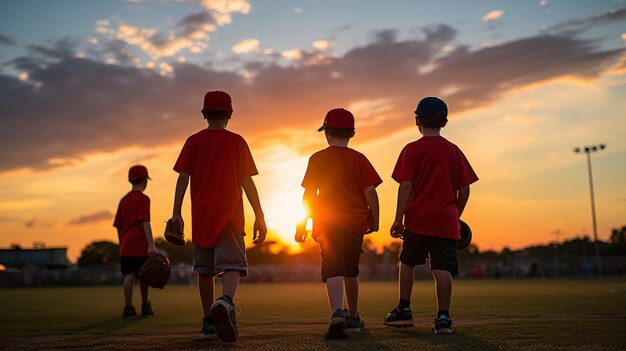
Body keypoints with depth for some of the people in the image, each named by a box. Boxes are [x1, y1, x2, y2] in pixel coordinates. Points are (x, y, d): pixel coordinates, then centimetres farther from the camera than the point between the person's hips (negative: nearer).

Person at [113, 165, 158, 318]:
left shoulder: (123, 200, 15)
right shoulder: (143, 199, -5)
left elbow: (118, 226, 17)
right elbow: (145, 223, -16)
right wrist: (151, 245, -20)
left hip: (126, 246, 5)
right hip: (140, 245, -5)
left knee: (129, 276, 0)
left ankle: (128, 307, -8)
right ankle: (145, 306, 21)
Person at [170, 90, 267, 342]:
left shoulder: (193, 142, 7)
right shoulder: (236, 142, 3)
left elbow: (183, 178, -1)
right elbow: (247, 182, -1)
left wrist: (176, 213, 0)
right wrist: (259, 217, 2)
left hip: (201, 215, 3)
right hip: (229, 214, -2)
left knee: (204, 269, 12)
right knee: (232, 264, -8)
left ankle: (209, 322, 17)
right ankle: (226, 301, -39)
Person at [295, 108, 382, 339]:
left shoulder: (317, 159, 0)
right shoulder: (358, 159, 3)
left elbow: (309, 194, -1)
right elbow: (370, 191, -3)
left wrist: (302, 224, 5)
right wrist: (374, 220, 6)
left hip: (327, 222, -3)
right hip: (356, 223, 3)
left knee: (333, 268, -11)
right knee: (351, 270, 20)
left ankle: (337, 313, -35)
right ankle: (353, 316, 34)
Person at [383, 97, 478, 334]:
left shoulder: (411, 150, -2)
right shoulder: (454, 151, 6)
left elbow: (406, 186, -9)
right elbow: (464, 190, 5)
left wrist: (398, 219, -6)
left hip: (417, 219, -1)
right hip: (446, 221, 1)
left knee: (407, 263, 17)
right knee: (443, 269, -2)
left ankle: (404, 310, 21)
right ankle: (443, 317, -6)